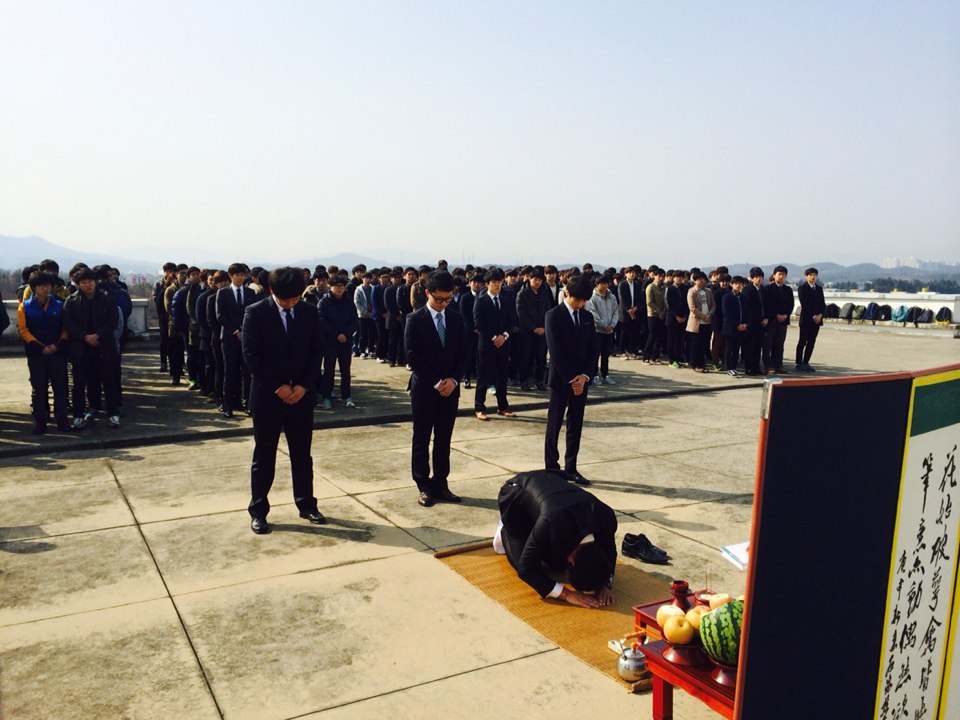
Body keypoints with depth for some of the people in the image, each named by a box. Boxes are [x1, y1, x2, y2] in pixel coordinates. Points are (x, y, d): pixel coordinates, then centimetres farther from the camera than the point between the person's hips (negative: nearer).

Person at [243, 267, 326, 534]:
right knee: (264, 457, 6)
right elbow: (251, 355, -10)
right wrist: (277, 387, -13)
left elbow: (316, 352, 5)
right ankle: (258, 511, 18)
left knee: (302, 455, 12)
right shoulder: (255, 312, -7)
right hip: (267, 395, -3)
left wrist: (305, 385, -8)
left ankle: (306, 504, 25)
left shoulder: (309, 313, 3)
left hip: (301, 394, 3)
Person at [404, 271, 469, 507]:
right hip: (424, 389, -4)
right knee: (421, 441, 5)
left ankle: (440, 484, 18)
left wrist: (453, 379, -9)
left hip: (449, 388, 4)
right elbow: (413, 356, -12)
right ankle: (424, 487, 13)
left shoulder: (455, 319, 6)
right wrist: (436, 383, -14)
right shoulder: (415, 320, -6)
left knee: (444, 441, 9)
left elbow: (462, 353, 6)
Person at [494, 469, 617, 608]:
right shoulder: (550, 523, -47)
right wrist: (566, 594, -37)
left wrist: (606, 584, -23)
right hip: (517, 494, -4)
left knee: (558, 565, 0)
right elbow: (526, 568, -34)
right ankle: (505, 531, 17)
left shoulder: (606, 517, -31)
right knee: (522, 561, -12)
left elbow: (609, 551, -8)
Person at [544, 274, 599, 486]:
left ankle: (571, 468, 18)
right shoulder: (554, 316, -8)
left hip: (581, 379, 5)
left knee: (576, 425, 9)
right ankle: (551, 468, 11)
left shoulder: (587, 317, 8)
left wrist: (584, 375, -8)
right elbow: (555, 351, -13)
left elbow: (594, 349, 6)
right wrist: (570, 378, -14)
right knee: (554, 424, 3)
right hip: (560, 378, -5)